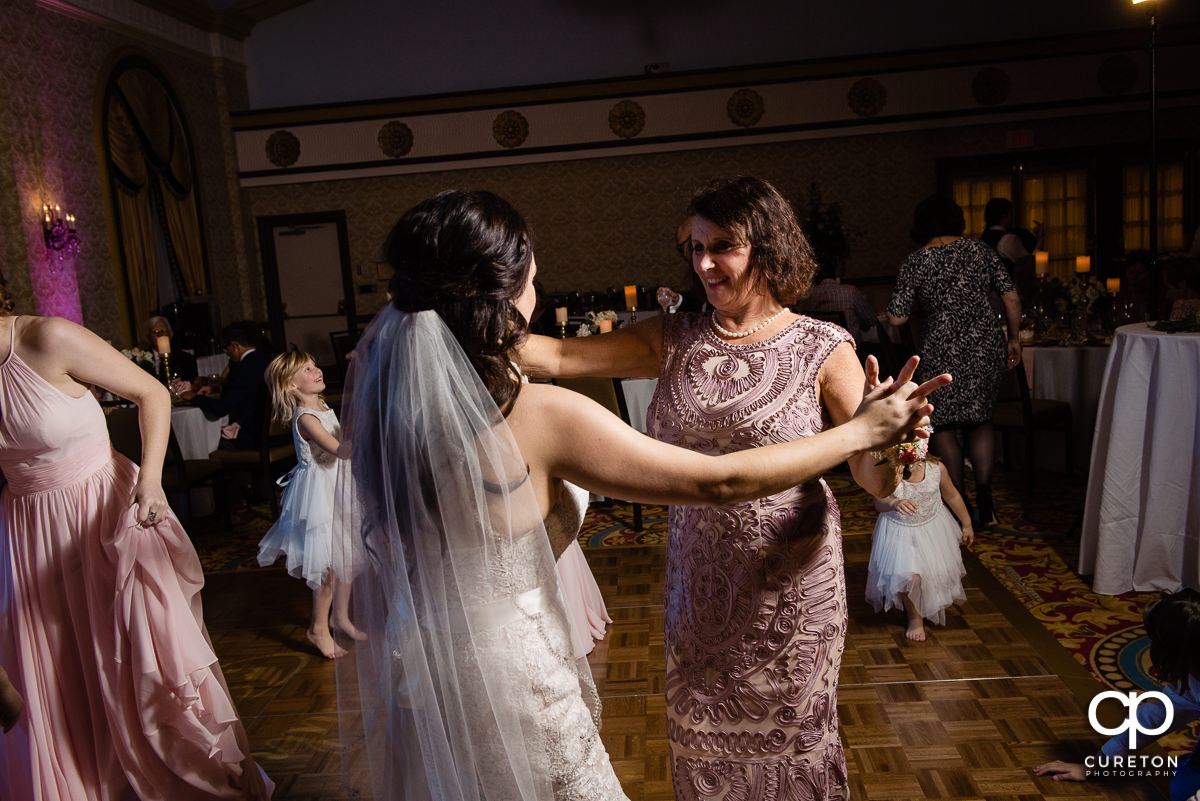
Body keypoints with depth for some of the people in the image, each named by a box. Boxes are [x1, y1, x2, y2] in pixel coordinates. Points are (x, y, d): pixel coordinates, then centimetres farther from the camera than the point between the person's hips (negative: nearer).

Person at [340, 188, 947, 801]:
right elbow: (719, 481, -22)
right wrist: (861, 431, -11)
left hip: (407, 672, 6)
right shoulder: (539, 417, -27)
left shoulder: (372, 398, -10)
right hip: (503, 677, -6)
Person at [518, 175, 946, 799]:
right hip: (698, 577, 3)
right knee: (701, 727, 20)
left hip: (788, 580, -3)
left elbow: (872, 477, -14)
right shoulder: (675, 340, -2)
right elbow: (560, 357, -8)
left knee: (789, 728, 17)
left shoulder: (823, 349, -11)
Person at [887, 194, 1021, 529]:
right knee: (980, 419, 17)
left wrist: (888, 310, 16)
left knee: (942, 425, 10)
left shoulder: (915, 262, -4)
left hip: (944, 353, -4)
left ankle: (961, 504, 11)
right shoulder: (980, 250, 5)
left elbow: (897, 318, -6)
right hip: (987, 347, 4)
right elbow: (1011, 298, 4)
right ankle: (984, 496, 12)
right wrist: (1014, 339, 14)